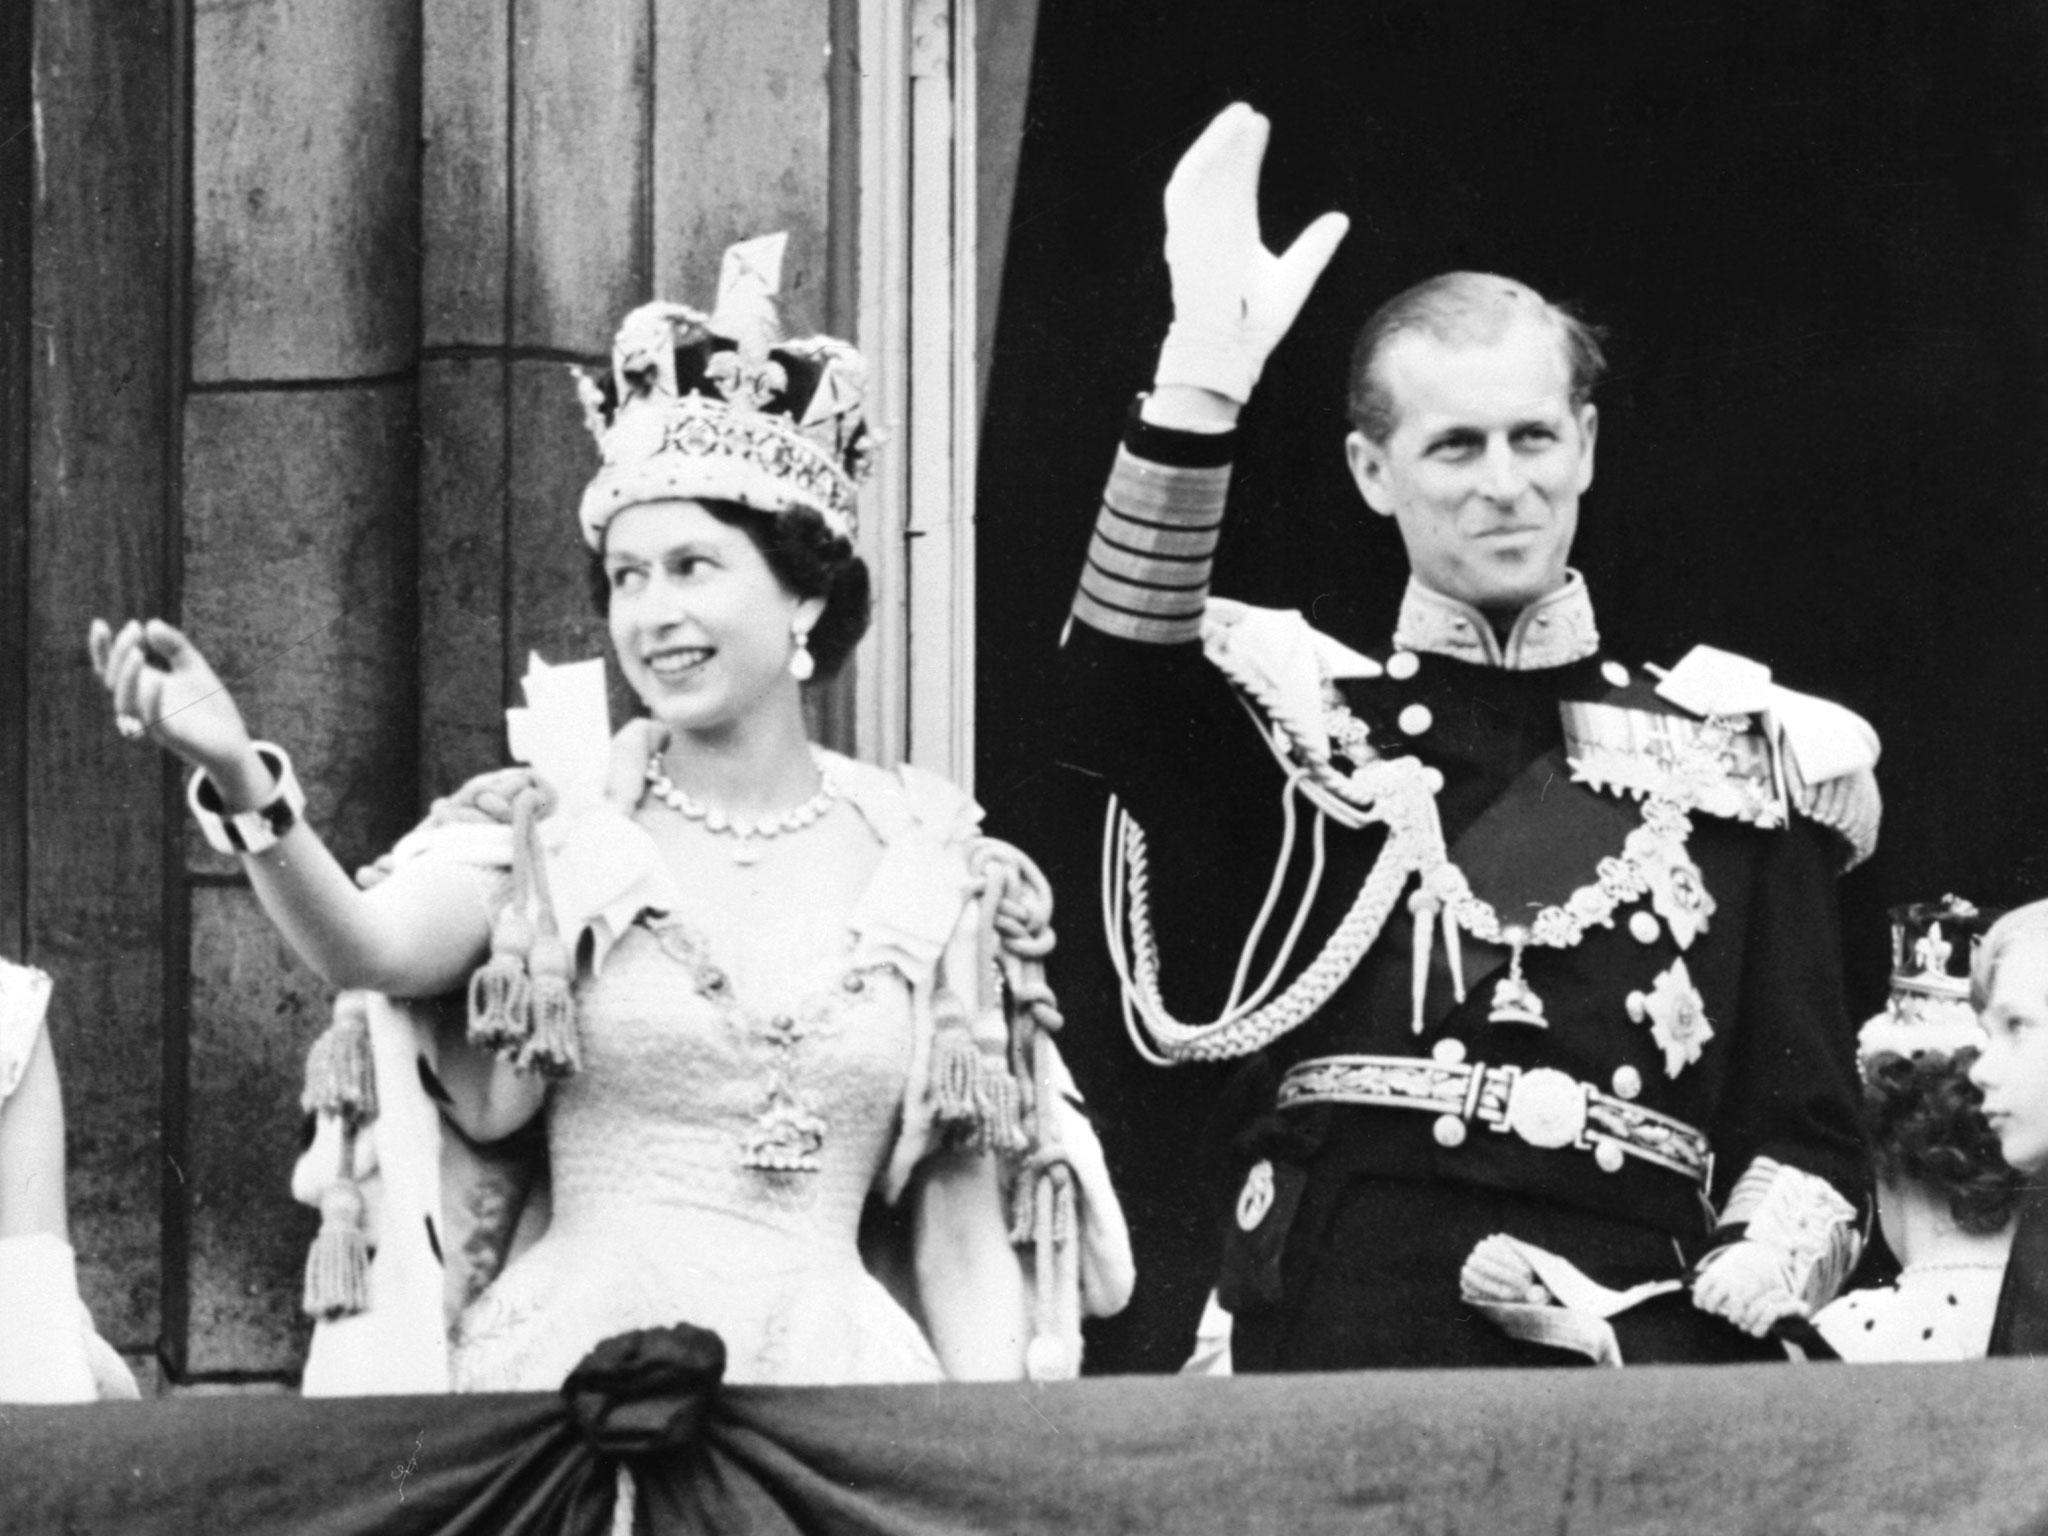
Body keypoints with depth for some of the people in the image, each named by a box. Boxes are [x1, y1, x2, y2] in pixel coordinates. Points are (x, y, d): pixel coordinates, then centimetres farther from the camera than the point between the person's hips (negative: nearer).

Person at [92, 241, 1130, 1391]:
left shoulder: (929, 871, 7)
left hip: (831, 1381, 1)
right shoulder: (551, 830, 6)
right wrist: (244, 786, -33)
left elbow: (963, 1244, 9)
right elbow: (371, 949, -16)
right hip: (570, 1372, -1)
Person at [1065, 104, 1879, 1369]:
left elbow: (1810, 1138, 11)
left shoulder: (1736, 766, 13)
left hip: (1632, 1358, 1)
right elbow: (1123, 686, -12)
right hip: (1331, 1356, -1)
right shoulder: (1299, 725, 11)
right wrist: (1204, 381, -24)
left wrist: (1687, 1320, -8)